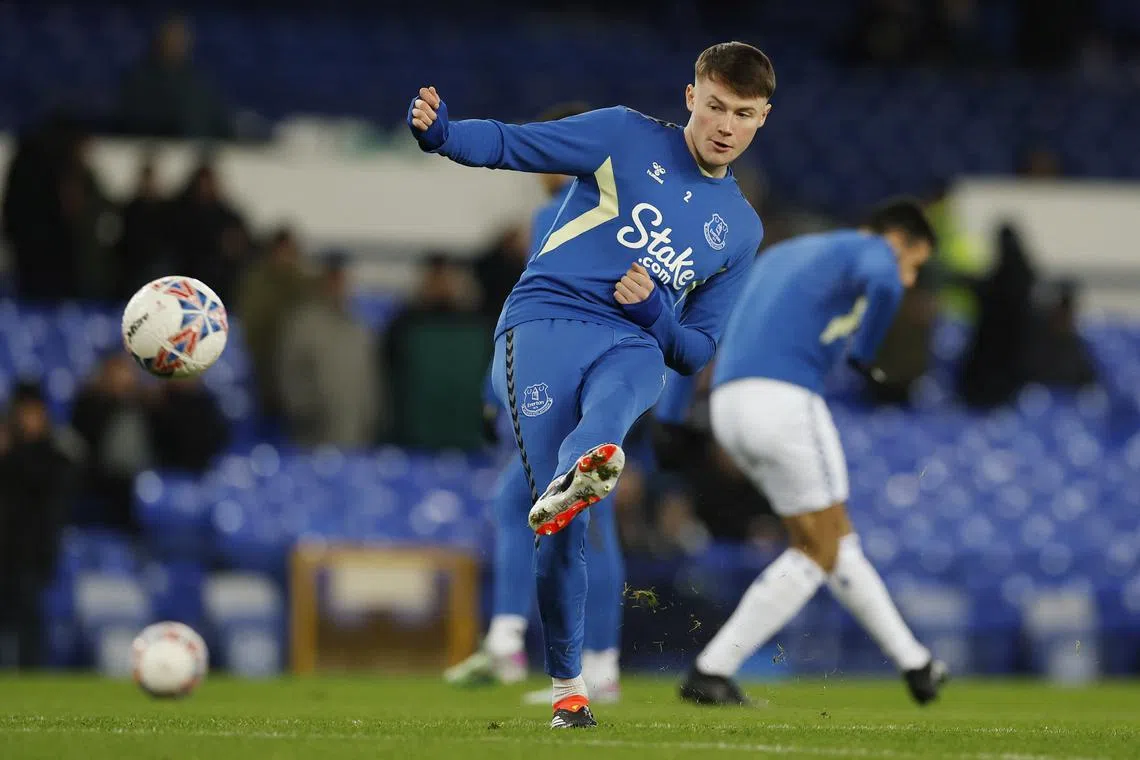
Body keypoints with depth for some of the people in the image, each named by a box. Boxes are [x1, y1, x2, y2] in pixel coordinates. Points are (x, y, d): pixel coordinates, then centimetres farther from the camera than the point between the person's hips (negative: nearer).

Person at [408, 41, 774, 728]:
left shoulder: (741, 229, 21)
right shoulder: (627, 138, 12)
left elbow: (695, 352, 22)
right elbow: (510, 143, 7)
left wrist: (653, 312, -1)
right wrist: (441, 132, -16)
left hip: (634, 342, 2)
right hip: (544, 318, -2)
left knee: (620, 393, -39)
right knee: (563, 527, -19)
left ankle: (577, 476, -68)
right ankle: (568, 686, -16)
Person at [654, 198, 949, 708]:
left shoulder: (779, 256, 31)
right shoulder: (870, 250, 7)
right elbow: (884, 284, -21)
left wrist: (670, 418, 24)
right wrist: (863, 353, -3)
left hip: (730, 407, 8)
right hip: (785, 400, -8)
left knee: (835, 536, 19)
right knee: (818, 553, 4)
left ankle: (913, 663, 25)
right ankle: (710, 673, -2)